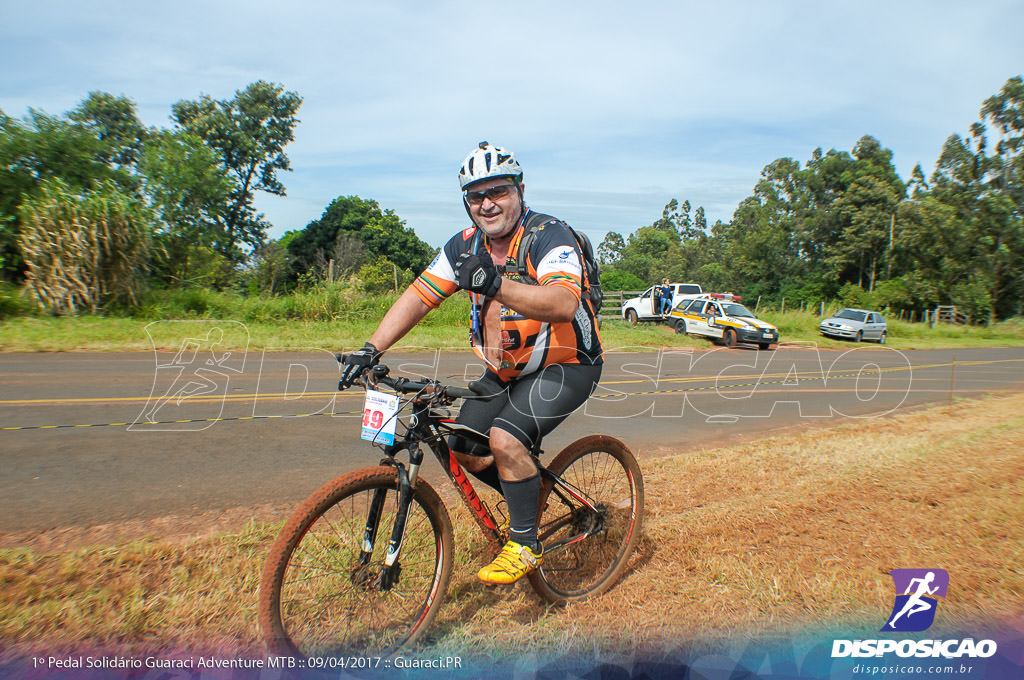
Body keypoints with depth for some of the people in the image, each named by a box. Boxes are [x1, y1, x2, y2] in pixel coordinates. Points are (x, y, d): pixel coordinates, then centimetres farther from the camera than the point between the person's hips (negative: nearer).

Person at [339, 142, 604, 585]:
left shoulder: (549, 237, -21)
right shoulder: (465, 246, -2)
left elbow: (563, 303, -39)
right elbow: (418, 296, -7)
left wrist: (497, 285, -53)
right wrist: (372, 349, -17)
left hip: (566, 366, -7)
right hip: (506, 370, 7)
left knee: (506, 438, -26)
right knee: (465, 451, 2)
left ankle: (525, 544, -4)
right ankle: (530, 499, 30)